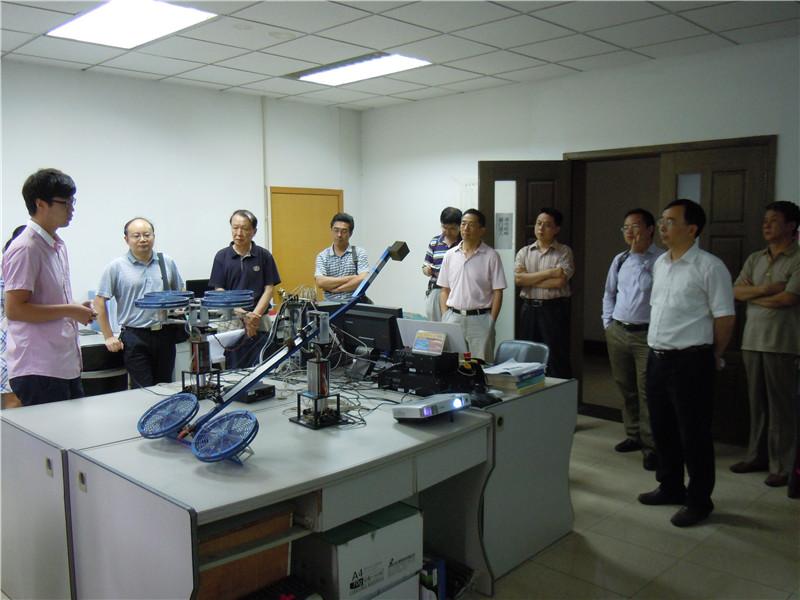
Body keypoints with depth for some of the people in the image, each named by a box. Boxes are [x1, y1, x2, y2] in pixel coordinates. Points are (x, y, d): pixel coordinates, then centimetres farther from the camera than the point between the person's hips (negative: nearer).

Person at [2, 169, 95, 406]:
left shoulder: (58, 246, 15)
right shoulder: (25, 249, -14)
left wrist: (77, 310, 9)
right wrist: (69, 311, -16)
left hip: (66, 366, 9)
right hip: (38, 369, -9)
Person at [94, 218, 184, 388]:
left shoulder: (167, 263, 8)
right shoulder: (116, 267, -3)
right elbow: (100, 301, -1)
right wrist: (108, 337, -4)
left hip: (165, 334, 3)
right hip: (135, 337, -3)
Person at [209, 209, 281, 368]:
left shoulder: (264, 255, 3)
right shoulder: (222, 256, 3)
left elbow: (268, 289, 1)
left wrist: (255, 315, -13)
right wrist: (242, 314, -14)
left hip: (259, 325, 0)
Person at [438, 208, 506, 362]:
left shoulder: (491, 256, -2)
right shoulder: (450, 255, 8)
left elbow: (497, 292, -2)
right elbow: (444, 290, 12)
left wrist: (491, 322, -7)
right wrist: (444, 318, 3)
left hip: (480, 319, -3)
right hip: (453, 317, 3)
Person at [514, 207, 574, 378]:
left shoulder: (564, 252, 1)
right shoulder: (524, 252, 10)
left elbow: (559, 281, -13)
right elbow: (518, 278, -6)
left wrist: (529, 279, -7)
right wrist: (549, 272, -11)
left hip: (554, 309, -3)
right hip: (529, 309, 3)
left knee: (557, 360, -1)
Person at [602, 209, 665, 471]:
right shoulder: (620, 260, 12)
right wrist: (607, 322, 15)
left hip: (647, 334, -6)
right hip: (617, 332, 6)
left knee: (646, 392, -5)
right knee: (625, 389, 15)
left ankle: (650, 446, 5)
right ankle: (633, 435, 30)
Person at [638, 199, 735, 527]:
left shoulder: (709, 266, -12)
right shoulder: (659, 263, 11)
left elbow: (725, 316, -10)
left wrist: (713, 355, -1)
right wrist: (658, 345, 16)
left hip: (690, 361, -7)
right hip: (657, 358, 8)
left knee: (693, 433, 3)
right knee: (662, 428, 17)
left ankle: (699, 500, 18)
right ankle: (670, 488, 34)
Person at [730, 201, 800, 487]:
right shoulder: (755, 259, 13)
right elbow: (736, 291, 4)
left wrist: (752, 294, -3)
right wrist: (764, 289, -12)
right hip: (752, 340, 5)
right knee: (757, 402, 11)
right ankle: (757, 456, 21)